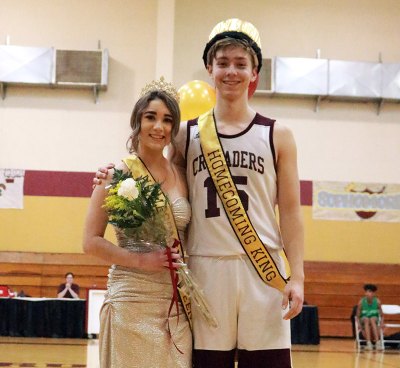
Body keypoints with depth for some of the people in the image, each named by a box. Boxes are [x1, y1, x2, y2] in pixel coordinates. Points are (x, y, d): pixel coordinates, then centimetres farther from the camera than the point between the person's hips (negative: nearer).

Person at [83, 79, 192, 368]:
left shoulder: (181, 175, 9)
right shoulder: (119, 172, -4)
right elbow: (92, 242, -6)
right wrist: (142, 260, -18)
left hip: (177, 303, 4)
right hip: (132, 300, -4)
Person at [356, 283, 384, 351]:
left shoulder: (377, 301, -7)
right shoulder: (361, 302, -9)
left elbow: (381, 315, 2)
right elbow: (358, 316, -2)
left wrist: (382, 323, -14)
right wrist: (359, 324, -18)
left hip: (374, 320, 0)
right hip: (364, 321, 0)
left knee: (372, 319, -35)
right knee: (366, 319, -35)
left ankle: (378, 342, -44)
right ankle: (368, 343, -45)